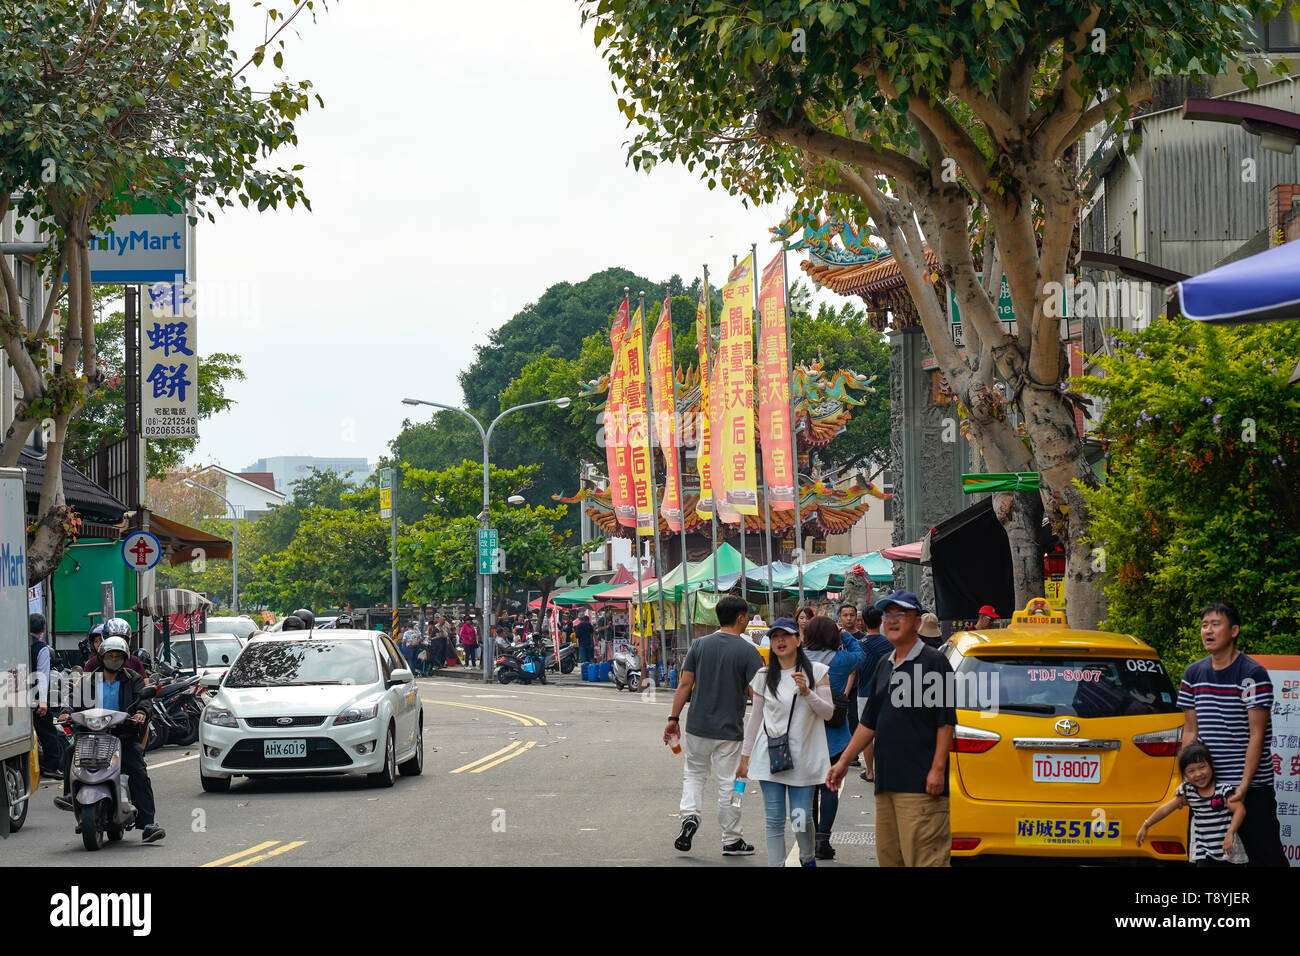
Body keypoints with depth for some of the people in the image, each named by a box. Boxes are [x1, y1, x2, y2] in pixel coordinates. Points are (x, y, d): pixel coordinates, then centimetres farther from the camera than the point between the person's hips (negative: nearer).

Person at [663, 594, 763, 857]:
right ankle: (731, 841, 14)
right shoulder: (748, 651, -10)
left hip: (697, 726, 3)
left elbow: (684, 683, 0)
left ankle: (689, 815, -2)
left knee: (694, 774, 21)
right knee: (727, 785, 6)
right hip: (729, 730, -3)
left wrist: (674, 718, 6)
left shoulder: (700, 645, 1)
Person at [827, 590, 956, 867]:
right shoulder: (884, 666, 18)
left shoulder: (933, 662, -5)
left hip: (920, 782, -8)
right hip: (886, 780, 8)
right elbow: (870, 722, 24)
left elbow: (946, 722, -10)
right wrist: (844, 761, 20)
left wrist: (938, 769, -17)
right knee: (889, 855, 9)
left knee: (922, 856, -12)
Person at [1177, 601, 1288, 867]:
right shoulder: (1194, 674, 9)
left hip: (1251, 785, -5)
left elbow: (1256, 735, -11)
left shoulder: (1253, 674, -8)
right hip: (1207, 784, 5)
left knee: (1265, 854, -5)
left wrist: (1244, 785, -17)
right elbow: (1190, 731, 12)